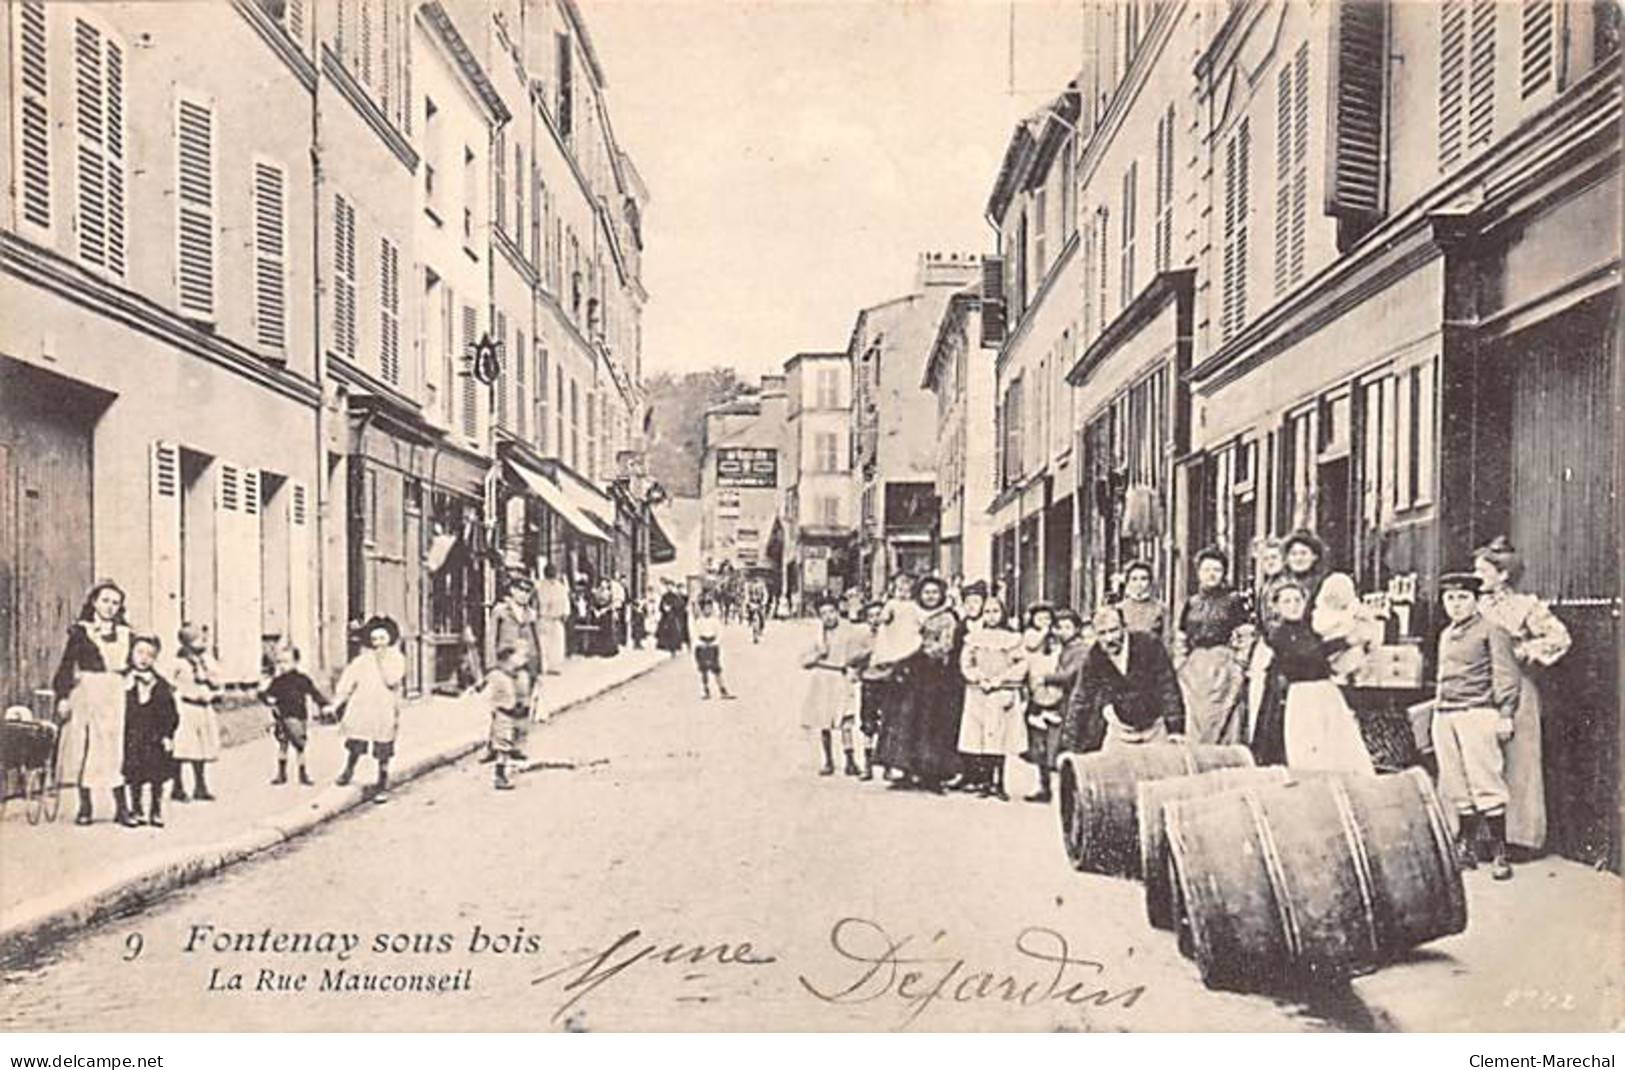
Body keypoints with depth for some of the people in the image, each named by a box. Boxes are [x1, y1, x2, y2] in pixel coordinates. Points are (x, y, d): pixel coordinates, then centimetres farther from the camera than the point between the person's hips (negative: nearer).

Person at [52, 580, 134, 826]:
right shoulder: (80, 631, 4)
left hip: (115, 695, 2)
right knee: (83, 748, 1)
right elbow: (67, 665, -1)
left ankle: (121, 807, 0)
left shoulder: (125, 634, 13)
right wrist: (63, 695, -11)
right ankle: (85, 807, 10)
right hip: (85, 693, -2)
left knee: (115, 748, -3)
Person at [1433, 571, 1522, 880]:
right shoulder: (1445, 635, 19)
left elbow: (1507, 677, -7)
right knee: (1456, 787, 7)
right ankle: (1466, 847, 16)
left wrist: (1506, 715, -14)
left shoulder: (1491, 631, -2)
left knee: (1485, 783, -8)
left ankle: (1500, 853, -3)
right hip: (1445, 716, 7)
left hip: (1478, 713, -7)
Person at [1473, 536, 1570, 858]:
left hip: (1515, 689, -5)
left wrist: (1521, 652, -13)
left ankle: (1520, 834, 7)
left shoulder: (1526, 606, -4)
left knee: (1517, 761, -1)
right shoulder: (1480, 607, 12)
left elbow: (1560, 638, -11)